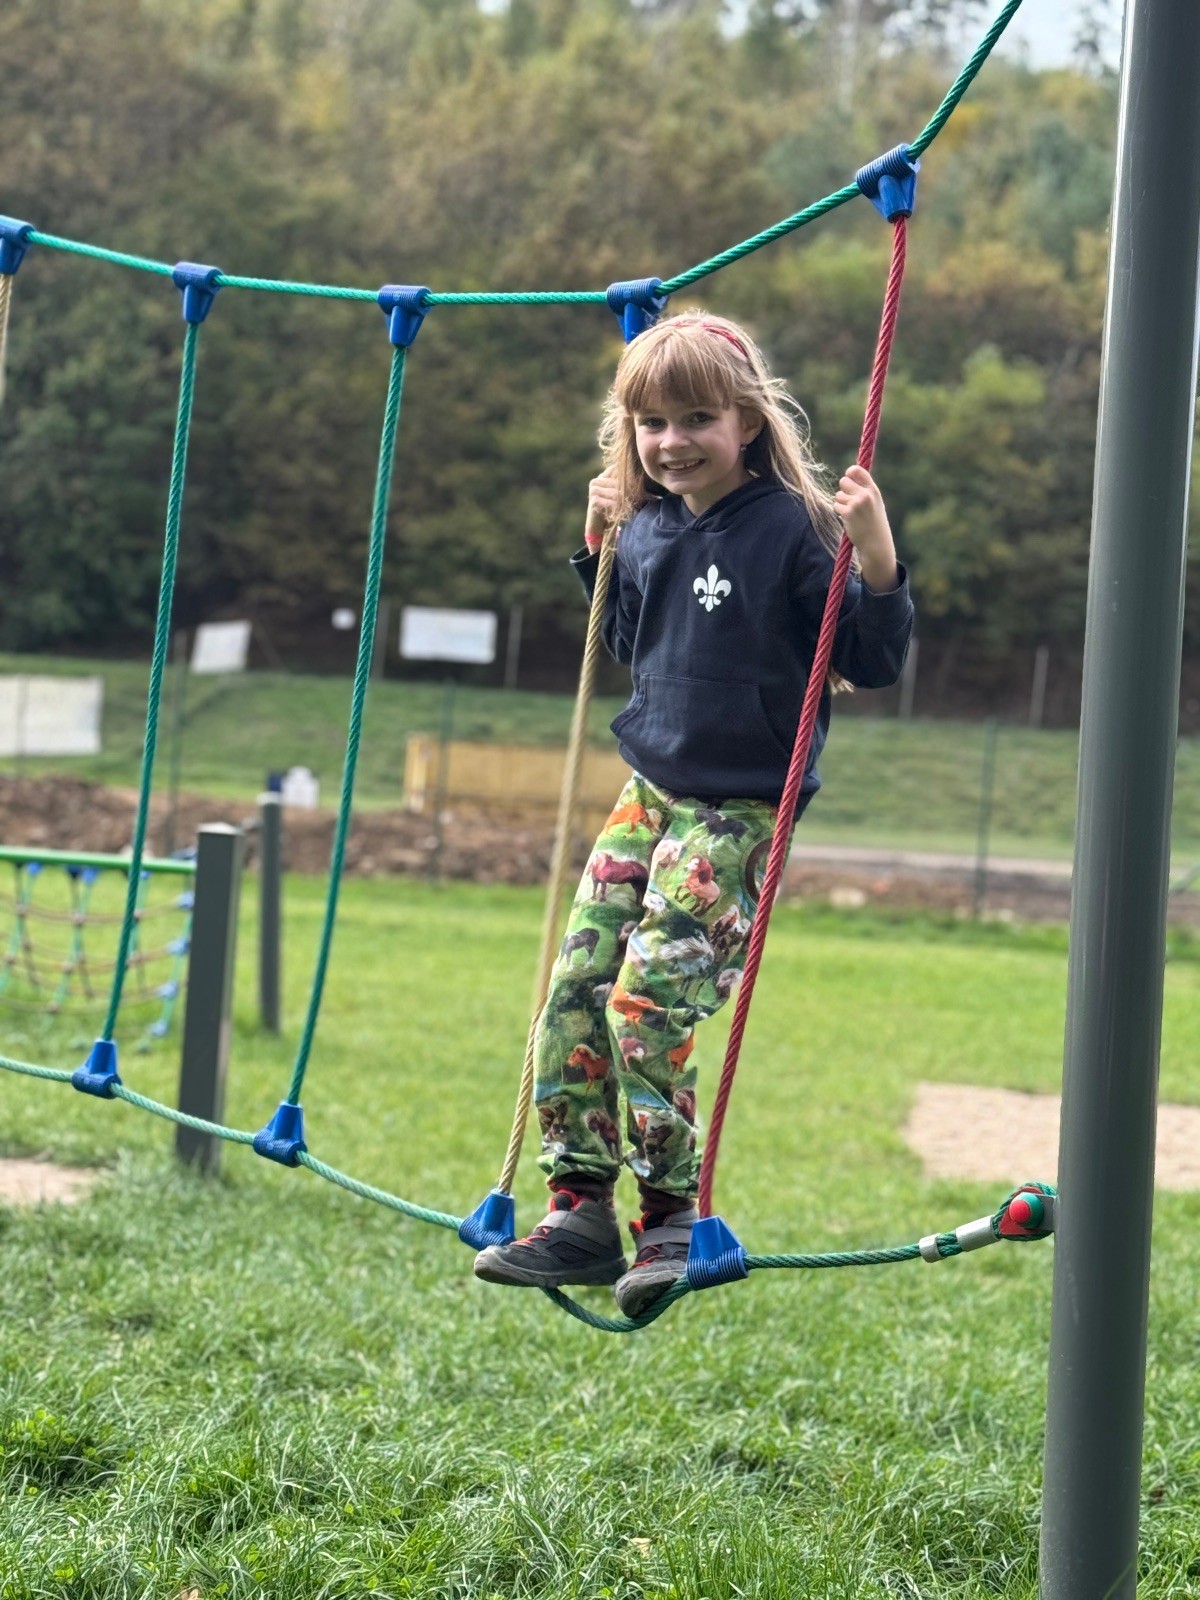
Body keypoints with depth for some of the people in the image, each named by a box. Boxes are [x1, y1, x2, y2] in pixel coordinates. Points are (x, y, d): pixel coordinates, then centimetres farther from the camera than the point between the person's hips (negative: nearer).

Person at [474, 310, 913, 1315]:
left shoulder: (789, 529, -12)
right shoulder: (645, 534, 7)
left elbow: (874, 663, -13)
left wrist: (875, 556, -27)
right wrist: (601, 551, 15)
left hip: (739, 811, -7)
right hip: (650, 796, 7)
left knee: (647, 1005, -14)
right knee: (573, 993, 0)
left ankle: (673, 1214, 1)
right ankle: (584, 1213, 8)